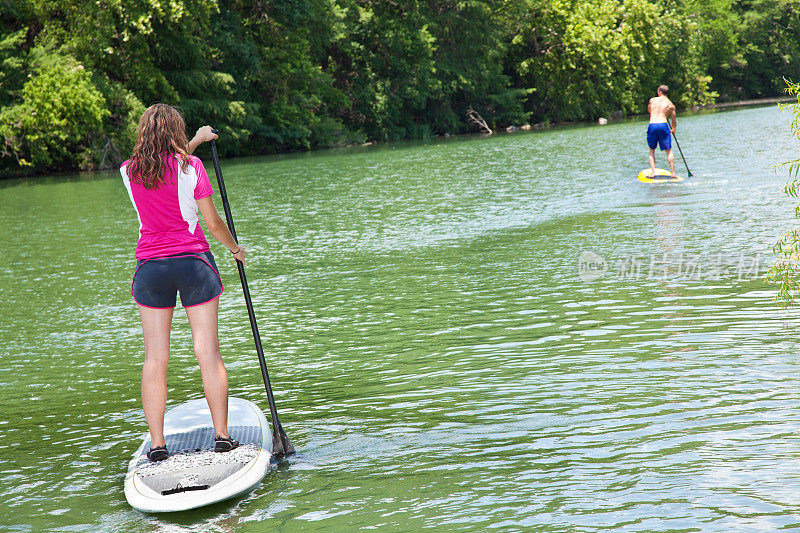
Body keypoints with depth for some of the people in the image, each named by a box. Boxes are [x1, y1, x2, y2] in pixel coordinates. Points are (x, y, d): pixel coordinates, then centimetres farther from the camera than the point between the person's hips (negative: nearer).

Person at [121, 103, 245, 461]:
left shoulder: (129, 170, 3)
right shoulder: (190, 165, -6)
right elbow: (213, 223, -4)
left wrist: (195, 141, 36)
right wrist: (235, 248, 14)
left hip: (150, 268, 2)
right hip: (194, 263, -2)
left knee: (155, 358, 3)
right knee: (208, 352, 1)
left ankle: (157, 444, 2)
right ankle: (221, 436, 3)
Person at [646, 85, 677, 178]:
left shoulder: (652, 100, 12)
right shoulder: (671, 105, 11)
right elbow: (674, 122, 16)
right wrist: (673, 129, 35)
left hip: (652, 125, 1)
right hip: (663, 125, -1)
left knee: (652, 150, 14)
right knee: (669, 151, 7)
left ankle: (653, 172, 1)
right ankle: (673, 173, 4)